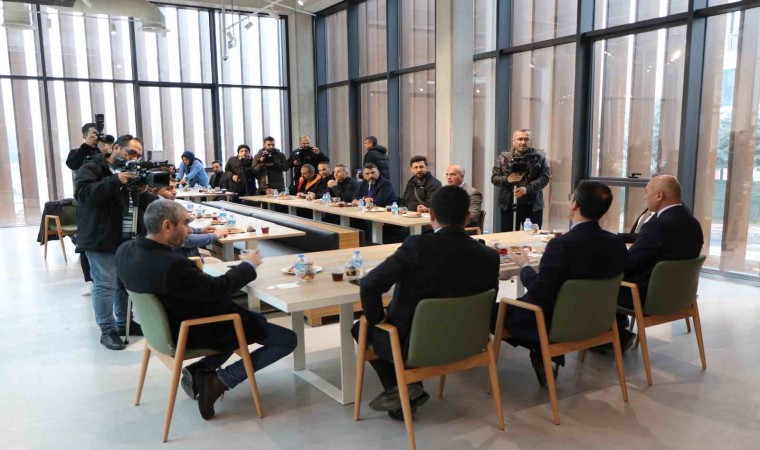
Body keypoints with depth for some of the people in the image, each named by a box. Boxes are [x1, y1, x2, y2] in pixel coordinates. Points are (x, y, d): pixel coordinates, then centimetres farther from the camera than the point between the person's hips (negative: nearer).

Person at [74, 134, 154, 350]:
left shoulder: (133, 172, 19)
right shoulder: (92, 169, -3)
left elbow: (149, 205, 13)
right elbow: (83, 194, -23)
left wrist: (144, 192, -10)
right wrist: (115, 181, -30)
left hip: (128, 239, 7)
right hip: (101, 240, -7)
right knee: (106, 284, -6)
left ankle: (123, 323, 23)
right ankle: (107, 330, 3)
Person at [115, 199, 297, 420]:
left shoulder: (125, 250, -10)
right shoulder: (172, 265, -35)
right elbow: (218, 289, -24)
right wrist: (248, 265, -9)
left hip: (170, 324, 9)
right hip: (197, 333, -9)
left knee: (254, 319, 28)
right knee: (288, 339, -3)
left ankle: (199, 370, 15)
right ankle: (220, 381, -2)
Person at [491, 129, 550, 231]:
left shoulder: (539, 157, 2)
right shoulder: (503, 157, 4)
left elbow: (544, 177, -6)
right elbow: (494, 178, 2)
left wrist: (527, 189, -20)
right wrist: (507, 179, -20)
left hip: (533, 205, 0)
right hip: (509, 205, 0)